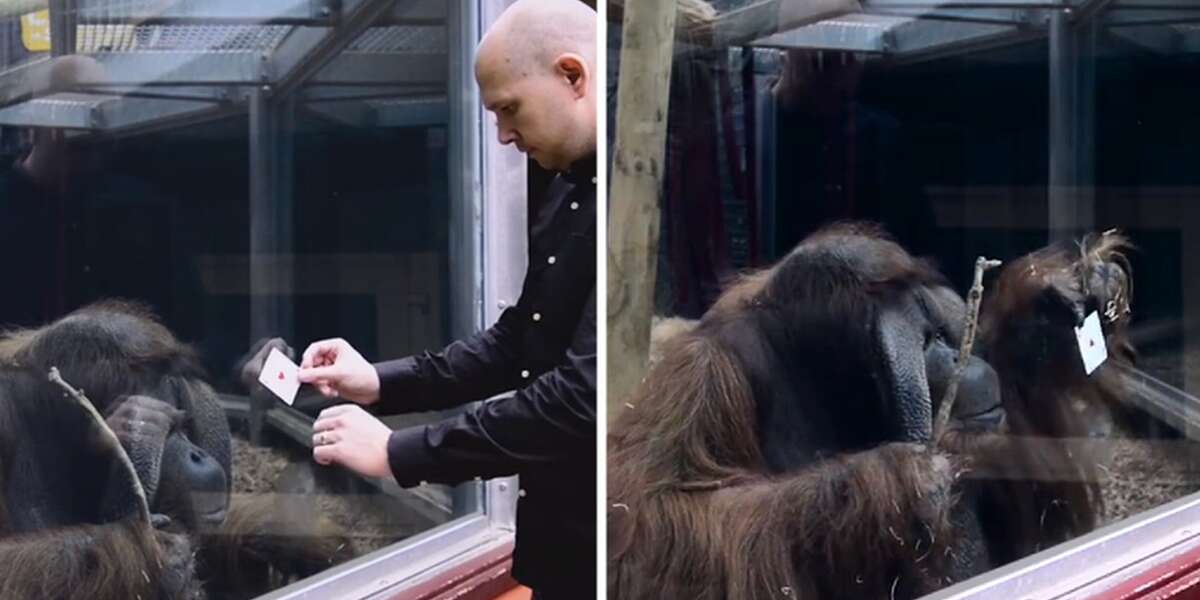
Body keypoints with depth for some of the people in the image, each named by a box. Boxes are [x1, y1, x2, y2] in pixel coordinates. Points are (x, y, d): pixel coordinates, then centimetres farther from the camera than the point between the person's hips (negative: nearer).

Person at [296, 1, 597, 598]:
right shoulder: (567, 191, 9)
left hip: (602, 548, -9)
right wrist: (382, 382, 8)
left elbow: (585, 394, -28)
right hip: (562, 533, 9)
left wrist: (400, 452, -20)